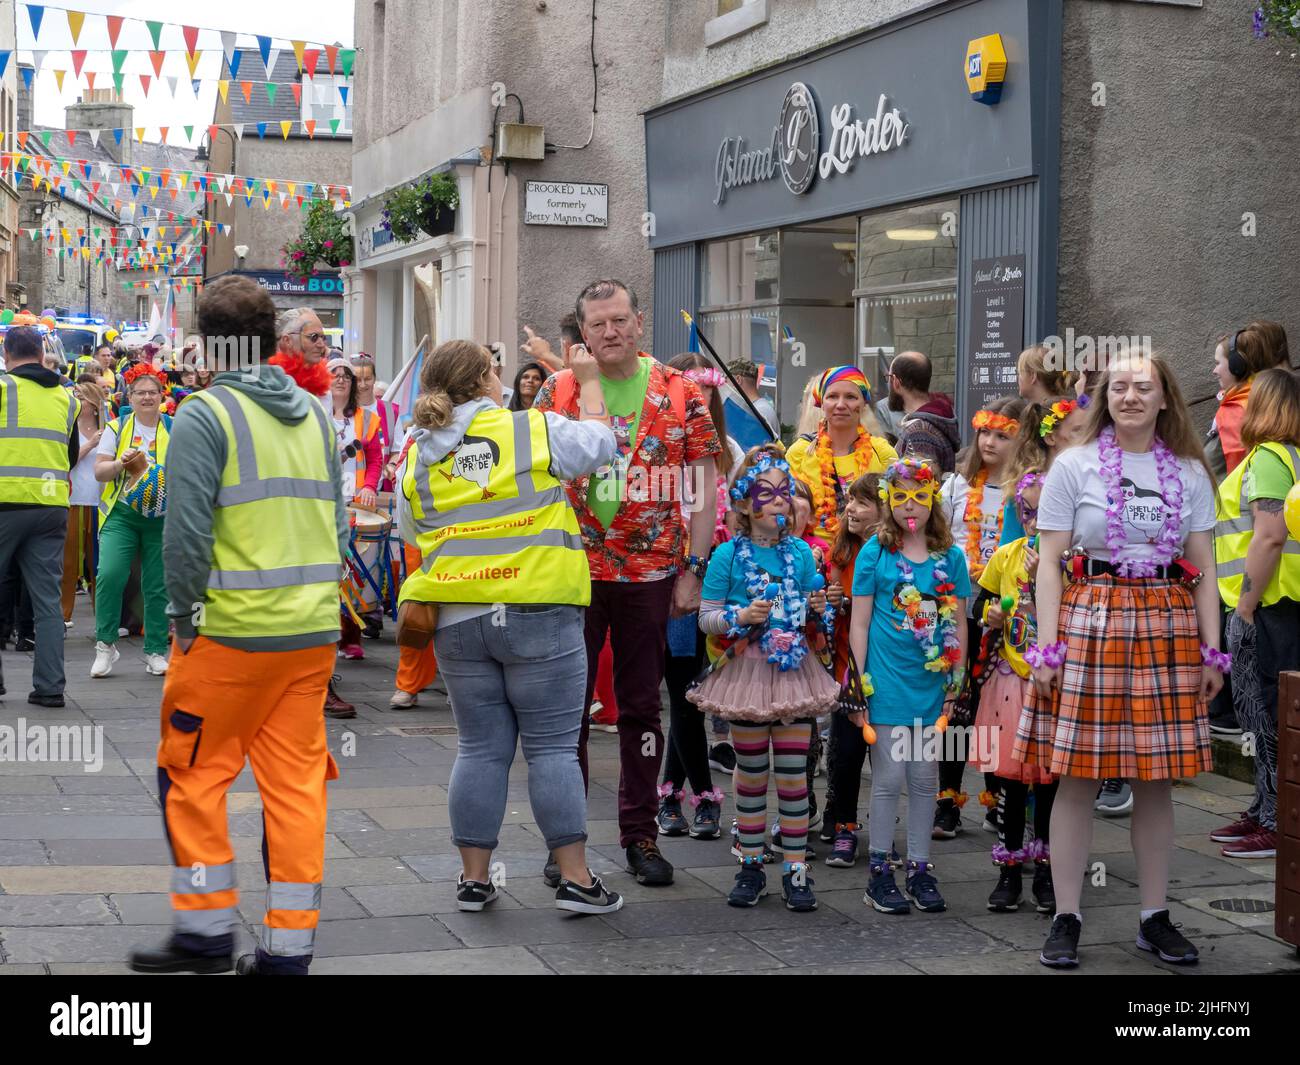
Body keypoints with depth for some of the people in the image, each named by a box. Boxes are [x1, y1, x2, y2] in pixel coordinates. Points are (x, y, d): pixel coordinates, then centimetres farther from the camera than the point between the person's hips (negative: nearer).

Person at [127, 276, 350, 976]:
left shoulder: (206, 414, -9)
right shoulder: (314, 415, 11)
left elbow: (186, 531, -16)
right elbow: (337, 524, 12)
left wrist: (185, 617, -5)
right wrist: (314, 602, 16)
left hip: (231, 630, -6)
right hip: (313, 631, 6)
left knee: (193, 772, 9)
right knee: (295, 782, 9)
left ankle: (207, 931, 14)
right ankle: (288, 949, 13)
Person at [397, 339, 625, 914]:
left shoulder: (418, 458, 6)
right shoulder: (534, 430, -6)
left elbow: (411, 532, 17)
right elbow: (599, 441, 10)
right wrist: (589, 383, 24)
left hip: (457, 618, 4)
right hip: (536, 612, -4)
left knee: (481, 747, 12)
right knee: (553, 746, 2)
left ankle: (474, 878, 14)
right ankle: (575, 878, 5)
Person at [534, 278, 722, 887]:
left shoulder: (679, 393, 0)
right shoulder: (557, 390, 1)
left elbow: (705, 486, 2)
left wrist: (694, 569, -3)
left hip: (650, 572, 0)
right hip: (572, 571, 0)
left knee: (642, 705, 9)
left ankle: (640, 833, 19)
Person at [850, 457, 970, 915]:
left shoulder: (950, 557, 5)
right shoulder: (875, 553, -2)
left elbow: (958, 624, 9)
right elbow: (859, 624, -1)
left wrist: (956, 683, 6)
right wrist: (859, 684, -5)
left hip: (932, 683, 3)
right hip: (888, 682, -3)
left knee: (925, 779, 9)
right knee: (889, 778, 0)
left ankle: (920, 869, 18)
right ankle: (879, 873, 9)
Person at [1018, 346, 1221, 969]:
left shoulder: (1189, 472, 9)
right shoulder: (1074, 466, 0)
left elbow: (1203, 568, 9)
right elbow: (1049, 563, -1)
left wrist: (1211, 650, 4)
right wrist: (1047, 647, -8)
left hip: (1168, 630, 3)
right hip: (1090, 622, -2)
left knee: (1156, 780, 7)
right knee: (1076, 776, -1)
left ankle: (1154, 918, 17)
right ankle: (1066, 919, 8)